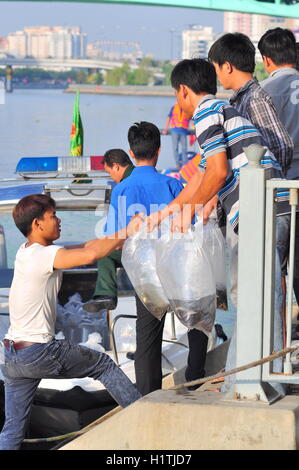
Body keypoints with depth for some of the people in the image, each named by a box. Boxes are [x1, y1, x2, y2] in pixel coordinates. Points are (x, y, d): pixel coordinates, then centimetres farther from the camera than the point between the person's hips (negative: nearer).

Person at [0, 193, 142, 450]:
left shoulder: (27, 251, 13)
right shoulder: (43, 255, -15)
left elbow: (85, 247, 16)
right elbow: (90, 255, -30)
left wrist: (118, 239, 9)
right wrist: (126, 232, -18)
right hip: (39, 352, -8)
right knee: (104, 364, 12)